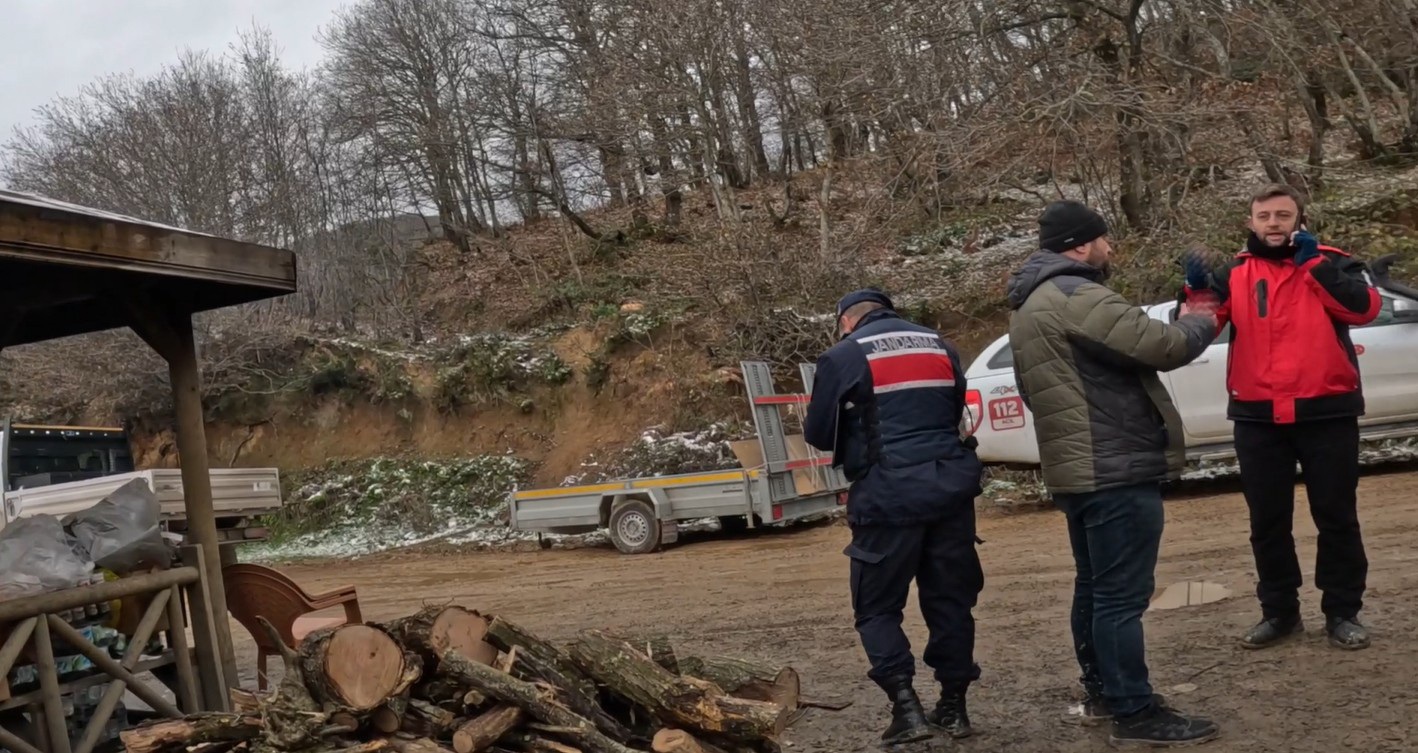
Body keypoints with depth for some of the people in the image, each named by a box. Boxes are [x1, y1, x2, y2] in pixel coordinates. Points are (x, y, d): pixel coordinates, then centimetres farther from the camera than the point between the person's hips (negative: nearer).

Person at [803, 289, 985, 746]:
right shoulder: (939, 346, 15)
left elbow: (818, 433, 3)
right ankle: (953, 706, 18)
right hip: (951, 486, 5)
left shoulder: (843, 356, 0)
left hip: (889, 495, -5)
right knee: (950, 599, 13)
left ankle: (907, 708, -4)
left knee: (877, 606, 6)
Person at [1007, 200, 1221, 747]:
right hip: (1115, 469, -11)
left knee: (1095, 587, 18)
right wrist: (1199, 324, 0)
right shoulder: (1075, 297, -18)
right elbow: (1160, 346, -19)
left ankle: (1101, 692, 27)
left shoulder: (1030, 307, 17)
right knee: (1122, 595, -6)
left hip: (1079, 468, 11)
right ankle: (1136, 712, -1)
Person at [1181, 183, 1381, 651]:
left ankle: (1342, 612, 18)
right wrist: (1198, 292, -24)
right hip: (1258, 418, 2)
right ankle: (1279, 612, 21)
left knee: (1336, 516, 6)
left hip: (1326, 412, -2)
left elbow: (1364, 308, -14)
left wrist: (1313, 262, -17)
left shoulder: (1330, 263, 4)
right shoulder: (1235, 274, 8)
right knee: (1267, 521, 9)